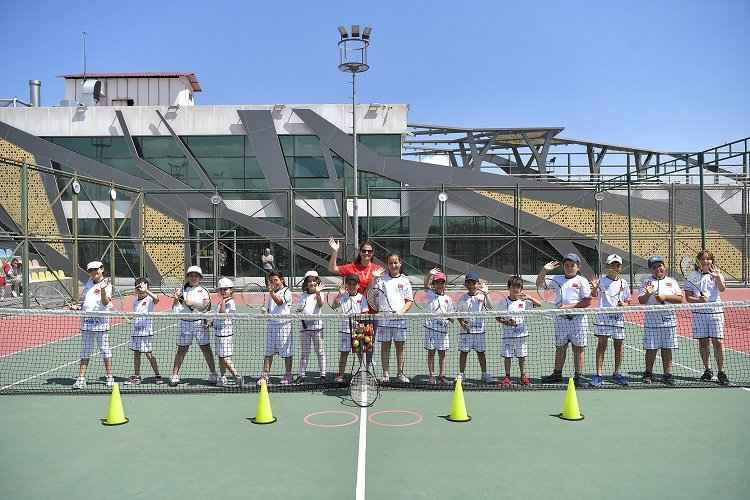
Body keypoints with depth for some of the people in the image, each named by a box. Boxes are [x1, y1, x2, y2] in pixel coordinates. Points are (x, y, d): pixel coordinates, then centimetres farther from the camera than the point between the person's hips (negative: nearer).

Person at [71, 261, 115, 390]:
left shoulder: (106, 284, -6)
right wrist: (78, 307, 7)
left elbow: (105, 302, -19)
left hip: (101, 322, -6)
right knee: (85, 352, 8)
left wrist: (102, 289, -32)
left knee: (105, 350, 0)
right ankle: (81, 379, 11)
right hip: (86, 321, 6)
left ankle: (110, 378, 8)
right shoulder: (88, 284, 15)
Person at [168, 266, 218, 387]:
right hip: (185, 322, 1)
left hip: (200, 322, -1)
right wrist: (176, 299, -12)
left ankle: (213, 373, 8)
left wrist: (192, 303, -18)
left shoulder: (203, 291, 6)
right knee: (181, 350, 4)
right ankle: (174, 375, 11)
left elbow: (206, 306, -8)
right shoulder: (182, 290, 9)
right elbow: (175, 308, 7)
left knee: (206, 348, 0)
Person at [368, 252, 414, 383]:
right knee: (385, 345, 4)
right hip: (384, 317, 0)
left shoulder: (404, 281, 6)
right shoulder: (381, 279, 6)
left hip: (399, 317, 0)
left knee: (400, 345, 4)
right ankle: (385, 374, 11)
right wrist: (373, 278, -11)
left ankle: (400, 373, 14)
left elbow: (410, 301, 7)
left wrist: (402, 311, -9)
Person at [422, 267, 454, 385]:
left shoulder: (448, 298, 12)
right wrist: (429, 274, -27)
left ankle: (441, 376, 13)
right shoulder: (430, 294, 6)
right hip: (431, 326, -2)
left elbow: (450, 314, 15)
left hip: (443, 326, 2)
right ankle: (432, 376, 7)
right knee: (431, 352, 1)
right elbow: (426, 284, -11)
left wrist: (450, 318, -8)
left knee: (442, 353, 6)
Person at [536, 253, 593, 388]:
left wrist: (570, 307, -14)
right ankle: (557, 373, 20)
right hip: (561, 318, 4)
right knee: (560, 347, 11)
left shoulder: (582, 281, -1)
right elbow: (540, 283, 13)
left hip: (578, 318, -4)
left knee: (578, 348, 1)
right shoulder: (558, 279, 12)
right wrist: (545, 269, -1)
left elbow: (587, 301, -8)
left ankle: (578, 375, 9)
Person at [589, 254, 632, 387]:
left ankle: (617, 374, 21)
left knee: (618, 345, 8)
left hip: (618, 317, 3)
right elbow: (594, 295, -12)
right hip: (603, 316, -3)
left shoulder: (624, 283, 9)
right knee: (601, 345, -4)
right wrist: (594, 288, -33)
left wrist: (624, 304, -8)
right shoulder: (601, 281, 0)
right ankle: (598, 375, -3)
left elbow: (628, 301, 14)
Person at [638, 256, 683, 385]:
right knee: (651, 349, 2)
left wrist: (665, 297, -11)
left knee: (667, 349, 5)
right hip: (651, 321, -1)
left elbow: (680, 299, 2)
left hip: (668, 320, 1)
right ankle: (648, 373, 14)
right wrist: (648, 294, -18)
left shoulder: (672, 281, 10)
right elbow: (641, 301, 0)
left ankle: (667, 374, 13)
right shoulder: (647, 282, 5)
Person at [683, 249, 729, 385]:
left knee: (718, 342, -6)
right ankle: (708, 370, 20)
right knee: (703, 342, 7)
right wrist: (698, 300, -17)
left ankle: (721, 372, 2)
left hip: (715, 312, -1)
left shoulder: (716, 274, 6)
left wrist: (718, 277, -29)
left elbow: (722, 289, -12)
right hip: (699, 313, 1)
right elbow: (688, 297, 2)